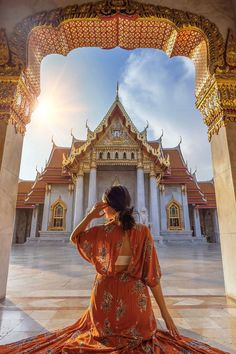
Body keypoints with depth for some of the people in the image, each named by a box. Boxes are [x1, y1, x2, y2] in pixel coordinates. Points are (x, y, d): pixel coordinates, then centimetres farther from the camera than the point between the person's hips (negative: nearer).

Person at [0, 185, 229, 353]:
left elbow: (74, 238, 9)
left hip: (105, 296, 1)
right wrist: (165, 313, 0)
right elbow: (152, 275, -9)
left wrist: (90, 216, 0)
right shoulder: (143, 232, -11)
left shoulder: (100, 231, -13)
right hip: (136, 298, -1)